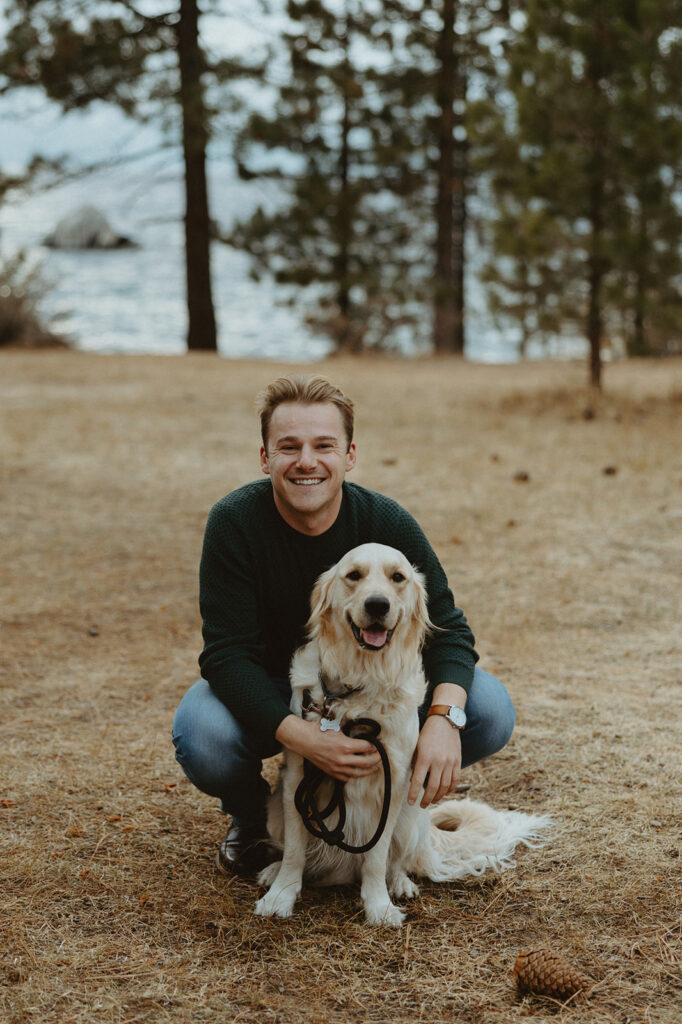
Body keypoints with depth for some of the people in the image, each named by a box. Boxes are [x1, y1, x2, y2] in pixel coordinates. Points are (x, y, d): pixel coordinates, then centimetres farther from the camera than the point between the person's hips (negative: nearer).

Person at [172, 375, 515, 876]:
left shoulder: (387, 522, -18)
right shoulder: (235, 522, -23)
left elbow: (446, 627, -14)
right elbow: (228, 653, -26)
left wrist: (445, 717, -36)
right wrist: (302, 737, -43)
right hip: (267, 696, -2)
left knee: (489, 709, -21)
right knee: (201, 735, -35)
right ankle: (251, 817, 3)